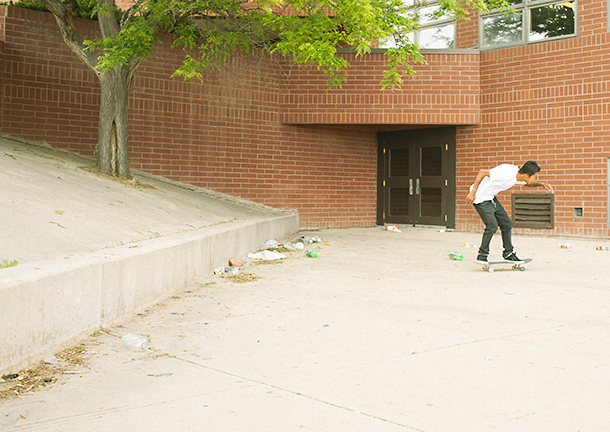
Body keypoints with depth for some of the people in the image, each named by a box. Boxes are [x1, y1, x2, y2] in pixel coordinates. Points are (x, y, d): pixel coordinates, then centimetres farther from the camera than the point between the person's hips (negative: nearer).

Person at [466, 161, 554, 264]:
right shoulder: (507, 173, -31)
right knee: (492, 225, -17)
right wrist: (472, 193, -28)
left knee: (506, 224, 9)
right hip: (480, 197, -9)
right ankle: (482, 256, -3)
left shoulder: (518, 174, -3)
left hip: (490, 197, 9)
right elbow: (482, 172, -29)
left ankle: (508, 253, 23)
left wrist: (542, 184, 2)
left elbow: (527, 184, 21)